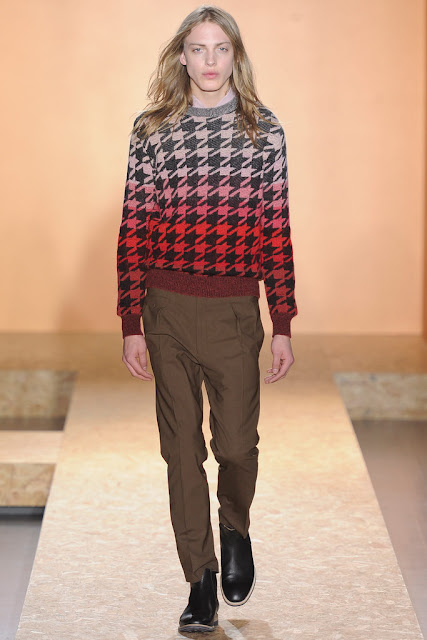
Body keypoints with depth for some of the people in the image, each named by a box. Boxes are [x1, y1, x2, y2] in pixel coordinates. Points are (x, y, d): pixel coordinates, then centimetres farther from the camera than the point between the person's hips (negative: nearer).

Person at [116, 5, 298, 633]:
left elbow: (277, 233, 3)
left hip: (234, 311, -1)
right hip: (166, 312, 1)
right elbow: (133, 229, 3)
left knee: (236, 443, -1)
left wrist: (283, 326, 0)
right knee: (182, 449, 5)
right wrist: (131, 325, 0)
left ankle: (235, 529, 32)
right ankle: (201, 581, 16)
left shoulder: (264, 131, 2)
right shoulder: (151, 130, 3)